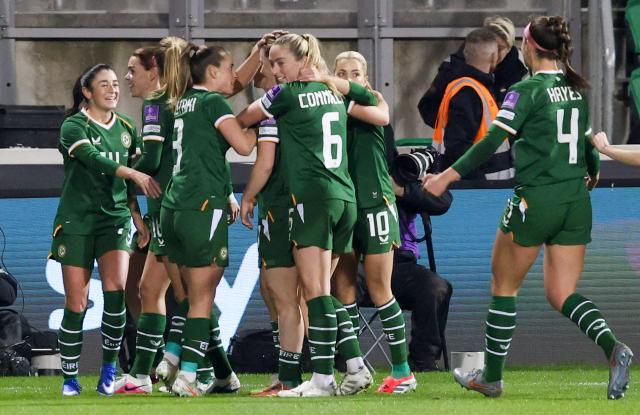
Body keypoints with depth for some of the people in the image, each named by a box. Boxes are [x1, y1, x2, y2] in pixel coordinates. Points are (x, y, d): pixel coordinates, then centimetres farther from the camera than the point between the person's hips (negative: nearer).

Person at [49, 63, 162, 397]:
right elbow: (93, 159, -24)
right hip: (76, 220, -3)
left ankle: (109, 369, -6)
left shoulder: (126, 128, 12)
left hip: (115, 218, 3)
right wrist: (134, 174, -35)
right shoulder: (73, 127, -6)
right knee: (76, 303, -3)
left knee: (116, 288, -18)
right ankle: (70, 379, 9)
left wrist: (136, 216, 12)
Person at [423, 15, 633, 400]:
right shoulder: (577, 89, 9)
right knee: (562, 294, 7)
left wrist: (447, 176, -13)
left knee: (504, 286, 11)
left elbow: (492, 141, -16)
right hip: (576, 202, 6)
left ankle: (491, 377, 18)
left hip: (536, 199, -6)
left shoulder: (528, 91, -10)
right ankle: (613, 348, -20)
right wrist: (592, 173, 41)